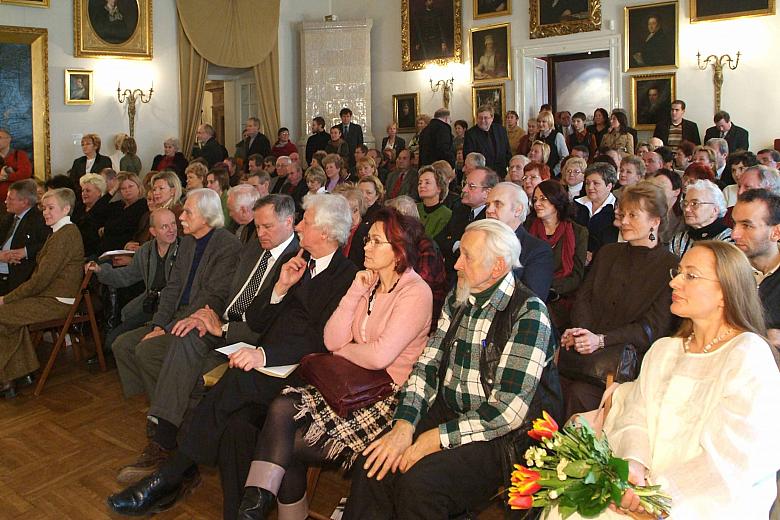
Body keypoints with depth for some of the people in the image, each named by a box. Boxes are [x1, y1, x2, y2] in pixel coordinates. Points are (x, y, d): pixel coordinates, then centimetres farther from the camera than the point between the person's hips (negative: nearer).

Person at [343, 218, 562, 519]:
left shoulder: (529, 312, -14)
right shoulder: (456, 302, 9)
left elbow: (510, 409, -20)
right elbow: (427, 365, 5)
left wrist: (437, 437, -20)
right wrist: (404, 425, -12)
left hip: (504, 436, -6)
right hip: (448, 413, 6)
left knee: (418, 478, -29)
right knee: (374, 466, -17)